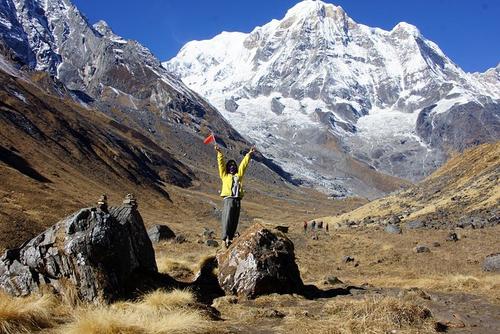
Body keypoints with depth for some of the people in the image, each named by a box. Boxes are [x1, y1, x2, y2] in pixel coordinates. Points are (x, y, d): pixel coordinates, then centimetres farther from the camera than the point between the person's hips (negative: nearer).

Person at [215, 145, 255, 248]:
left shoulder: (238, 175, 22)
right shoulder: (224, 175, 15)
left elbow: (243, 165, 22)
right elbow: (221, 164, 7)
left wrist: (249, 154, 19)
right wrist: (219, 153, -1)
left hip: (237, 200, 4)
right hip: (228, 199, -4)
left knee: (234, 221, 1)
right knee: (227, 219, -12)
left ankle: (230, 238, 5)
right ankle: (225, 238, -12)